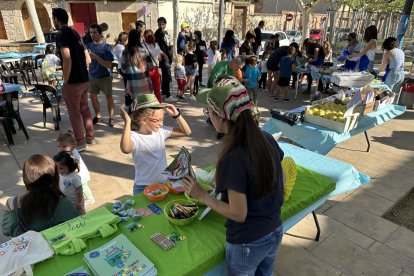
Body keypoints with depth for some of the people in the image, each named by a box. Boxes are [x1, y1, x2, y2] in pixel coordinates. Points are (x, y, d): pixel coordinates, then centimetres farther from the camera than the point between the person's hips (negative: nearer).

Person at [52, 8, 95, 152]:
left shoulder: (61, 36, -13)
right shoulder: (75, 33, 14)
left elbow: (67, 60, -22)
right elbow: (88, 59, 16)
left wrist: (65, 81, -15)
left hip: (73, 82, -8)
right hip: (84, 79, 8)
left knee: (74, 113, 2)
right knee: (85, 109, 17)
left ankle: (80, 143, 11)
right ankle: (90, 137, 27)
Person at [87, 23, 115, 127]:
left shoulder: (107, 47, -11)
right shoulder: (89, 46, 2)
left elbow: (108, 64, -18)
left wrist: (95, 57, -25)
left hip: (105, 76, -5)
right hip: (92, 76, 5)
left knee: (109, 96, 2)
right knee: (93, 96, 10)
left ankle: (111, 118, 13)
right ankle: (98, 116, 26)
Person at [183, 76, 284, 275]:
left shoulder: (233, 158, -31)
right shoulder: (267, 139, -10)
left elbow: (238, 214, -24)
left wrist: (202, 196, -13)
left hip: (247, 243, -6)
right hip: (275, 233, 6)